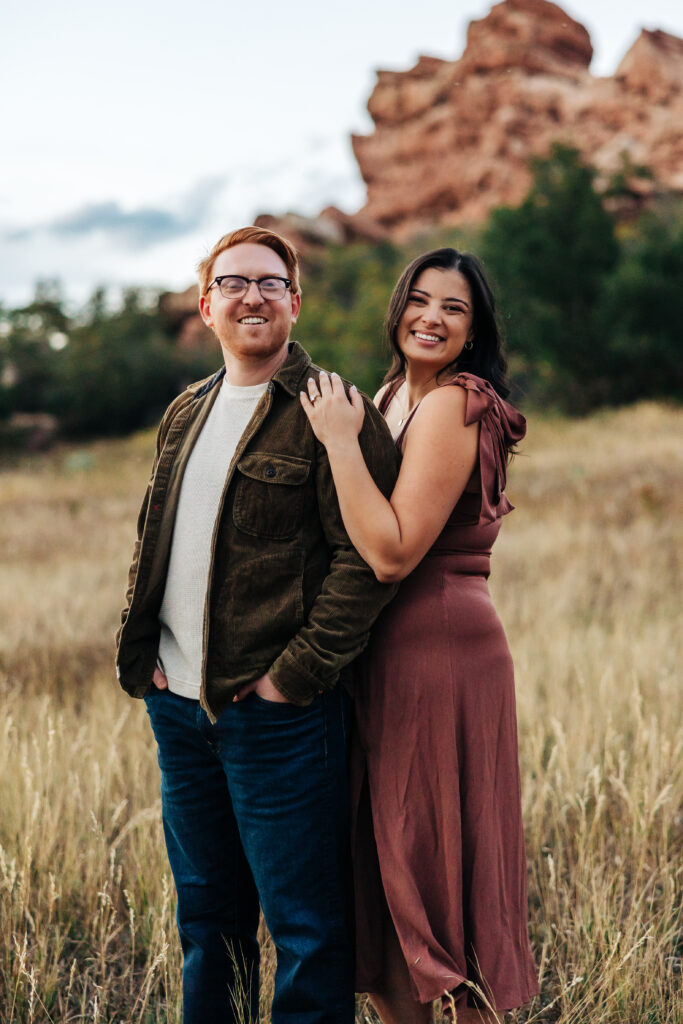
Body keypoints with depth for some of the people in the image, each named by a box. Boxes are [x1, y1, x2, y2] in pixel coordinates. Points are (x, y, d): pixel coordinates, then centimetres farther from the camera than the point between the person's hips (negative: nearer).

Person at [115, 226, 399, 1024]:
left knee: (305, 925, 4)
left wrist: (296, 672, -17)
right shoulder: (185, 414, 14)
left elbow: (367, 554, -14)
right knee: (206, 914, 20)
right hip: (178, 705, 7)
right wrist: (138, 652, 8)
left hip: (276, 712, -7)